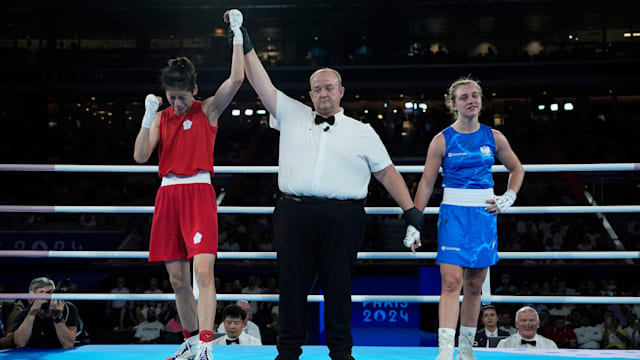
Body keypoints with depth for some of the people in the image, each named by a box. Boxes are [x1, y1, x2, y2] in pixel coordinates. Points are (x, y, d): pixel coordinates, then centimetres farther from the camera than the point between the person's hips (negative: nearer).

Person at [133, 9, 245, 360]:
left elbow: (236, 79, -12)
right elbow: (140, 156, 1)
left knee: (203, 271, -16)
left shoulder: (208, 109, 2)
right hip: (167, 196, 5)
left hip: (199, 193, -4)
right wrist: (148, 117, -10)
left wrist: (237, 34, -11)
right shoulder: (161, 117, 11)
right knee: (177, 279, 9)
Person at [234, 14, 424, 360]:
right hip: (294, 213, 1)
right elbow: (262, 84, 11)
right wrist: (245, 45, 5)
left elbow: (387, 172, 10)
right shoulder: (292, 116, 15)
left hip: (342, 218, -1)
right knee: (292, 284, 5)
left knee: (338, 287, 4)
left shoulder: (362, 132, 13)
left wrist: (410, 208, 1)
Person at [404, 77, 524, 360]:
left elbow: (517, 170, 20)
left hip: (484, 215, 3)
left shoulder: (493, 137, 6)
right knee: (451, 282, -13)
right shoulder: (442, 140, -2)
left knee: (474, 285, 9)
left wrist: (508, 198, 5)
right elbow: (426, 183, -1)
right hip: (453, 214, -3)